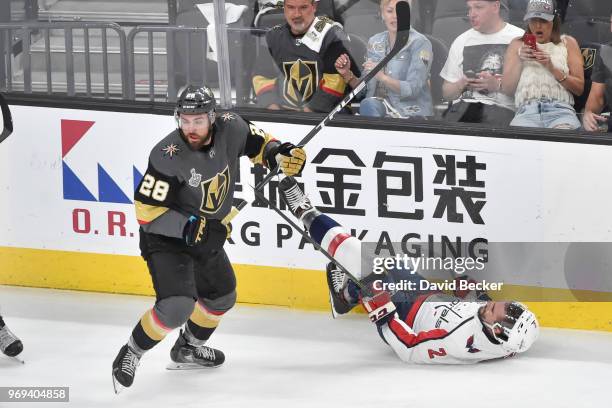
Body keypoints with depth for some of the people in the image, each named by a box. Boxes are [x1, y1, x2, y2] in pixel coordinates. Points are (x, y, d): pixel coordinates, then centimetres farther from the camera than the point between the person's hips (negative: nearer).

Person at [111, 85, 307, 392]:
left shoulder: (230, 129, -15)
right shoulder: (168, 157, -30)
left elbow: (256, 142, 7)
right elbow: (147, 211, -26)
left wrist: (280, 154, -14)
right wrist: (190, 228, -34)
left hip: (207, 236, 7)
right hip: (165, 238, -7)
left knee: (221, 297, 24)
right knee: (178, 305, -24)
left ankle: (188, 349, 47)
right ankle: (130, 355, -6)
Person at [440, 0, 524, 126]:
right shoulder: (461, 41, 21)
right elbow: (446, 94, 22)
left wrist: (497, 85, -12)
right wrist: (461, 85, -1)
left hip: (501, 106, -3)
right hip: (463, 105, 3)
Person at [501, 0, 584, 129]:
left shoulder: (567, 43, 19)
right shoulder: (517, 44, 23)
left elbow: (579, 88, 10)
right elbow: (507, 89, 16)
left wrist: (552, 68, -3)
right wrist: (519, 61, 2)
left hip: (560, 109, -1)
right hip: (526, 110, 1)